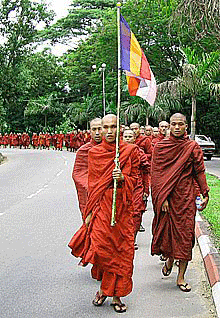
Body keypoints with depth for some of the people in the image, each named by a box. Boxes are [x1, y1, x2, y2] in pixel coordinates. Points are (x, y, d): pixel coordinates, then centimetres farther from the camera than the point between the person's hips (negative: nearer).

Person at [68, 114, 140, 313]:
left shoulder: (130, 150, 3)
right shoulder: (94, 152, 6)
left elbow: (134, 179, 6)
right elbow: (92, 184, 8)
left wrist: (122, 178, -16)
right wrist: (89, 212, 5)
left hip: (122, 206, 0)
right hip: (101, 205, 0)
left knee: (122, 251, 2)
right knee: (99, 248, -10)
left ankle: (116, 295, 16)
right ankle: (103, 287, 17)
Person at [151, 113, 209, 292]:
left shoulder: (193, 147, 1)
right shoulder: (160, 147, 1)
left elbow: (199, 172, 3)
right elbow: (157, 174, -1)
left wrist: (205, 194, -3)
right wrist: (162, 198, -9)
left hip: (186, 196, 0)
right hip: (165, 195, 1)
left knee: (185, 233, -1)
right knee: (166, 229, 5)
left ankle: (181, 277, 9)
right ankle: (170, 259, 37)